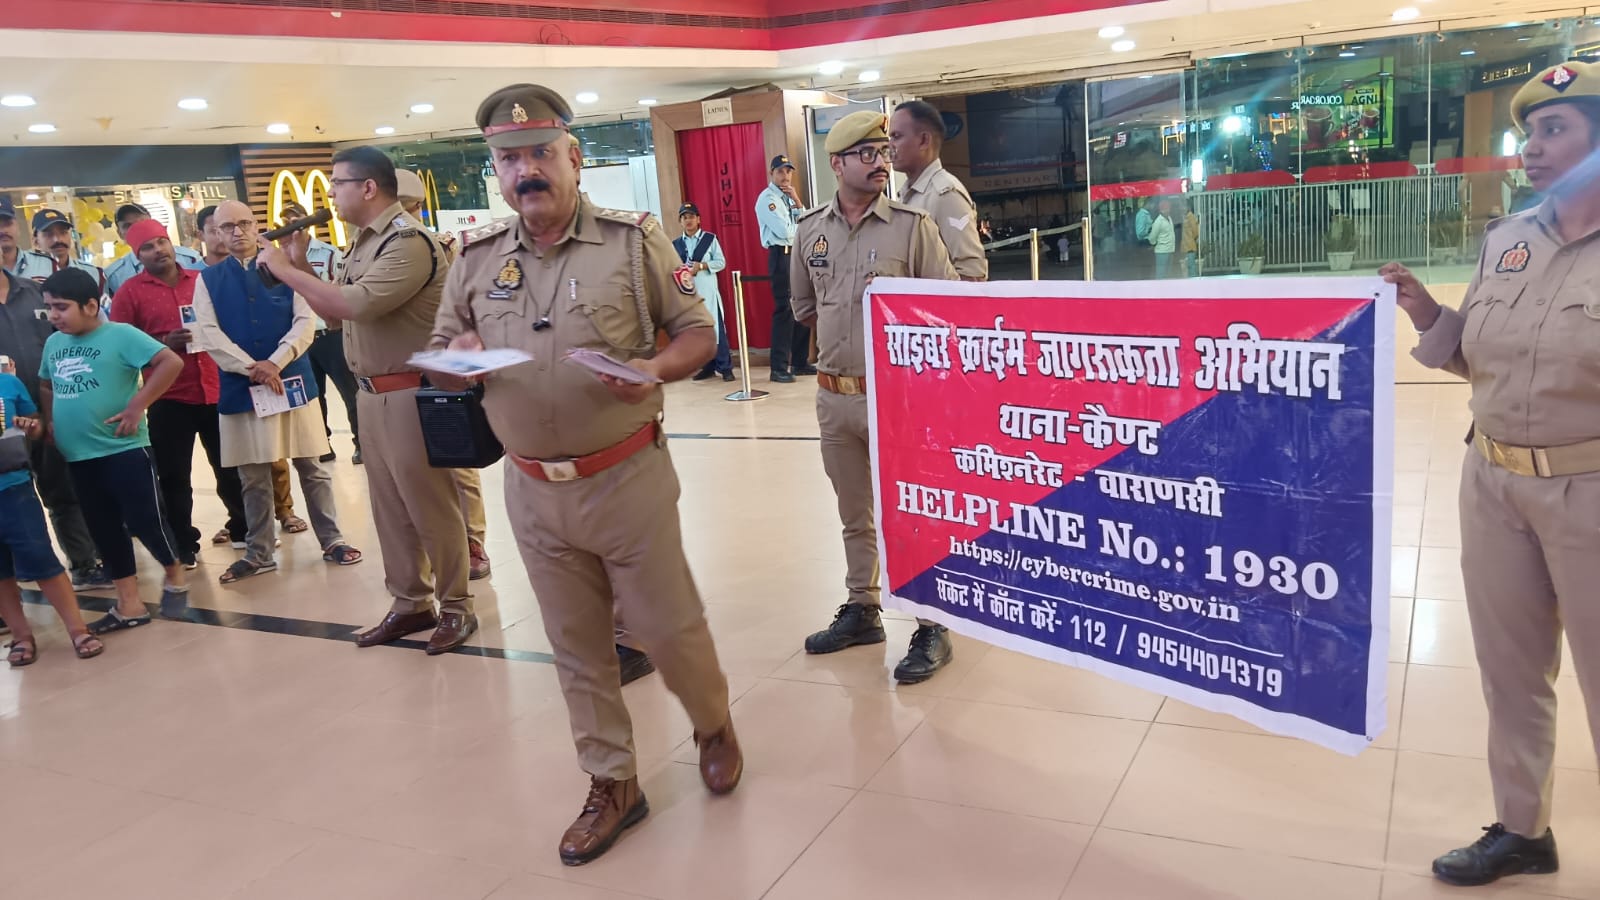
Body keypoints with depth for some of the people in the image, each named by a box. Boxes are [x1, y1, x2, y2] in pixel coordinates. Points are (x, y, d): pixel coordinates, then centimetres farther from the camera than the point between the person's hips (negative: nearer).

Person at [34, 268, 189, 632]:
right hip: (77, 456, 7)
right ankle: (129, 605, 19)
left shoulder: (121, 335, -11)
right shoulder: (53, 343, 10)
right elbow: (46, 385, 27)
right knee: (104, 530, 10)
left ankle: (175, 576, 22)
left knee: (144, 521, -4)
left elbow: (171, 362, -20)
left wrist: (137, 405, -20)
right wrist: (48, 420, 13)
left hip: (124, 449, -7)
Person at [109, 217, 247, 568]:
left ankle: (244, 529, 30)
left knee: (231, 467, 13)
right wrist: (164, 343, -17)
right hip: (168, 398, -3)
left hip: (216, 390, 3)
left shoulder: (202, 281, 9)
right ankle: (184, 547, 15)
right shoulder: (130, 292, -1)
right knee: (174, 476, 3)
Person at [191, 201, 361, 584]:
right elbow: (208, 334, -3)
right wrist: (251, 367, -15)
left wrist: (275, 363, -16)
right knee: (252, 477, 8)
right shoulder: (208, 279, 6)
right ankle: (259, 553, 18)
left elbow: (305, 322, -3)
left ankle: (332, 540, 17)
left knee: (312, 467, 5)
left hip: (292, 379, -1)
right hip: (239, 387, 1)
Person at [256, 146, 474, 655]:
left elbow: (352, 306, -25)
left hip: (410, 394, -9)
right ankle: (411, 603, 26)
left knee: (430, 506, 1)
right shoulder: (361, 245, 13)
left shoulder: (407, 242, -16)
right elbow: (334, 314, 17)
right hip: (371, 394, 9)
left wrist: (285, 270, -14)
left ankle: (456, 608, 14)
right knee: (390, 508, 15)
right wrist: (300, 266, 6)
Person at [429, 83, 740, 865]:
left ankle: (714, 725, 38)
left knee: (667, 626, 8)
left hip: (628, 477, -3)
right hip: (532, 489, 3)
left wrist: (655, 369, -22)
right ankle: (612, 784, 29)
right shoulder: (475, 258, 5)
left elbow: (697, 332, -1)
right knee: (576, 646, 12)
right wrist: (456, 356, -10)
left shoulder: (633, 240, -5)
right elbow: (441, 353, 14)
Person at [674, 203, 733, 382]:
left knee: (716, 328, -6)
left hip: (708, 291, -3)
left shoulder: (710, 239, 3)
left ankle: (725, 367, -2)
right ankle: (707, 367, 14)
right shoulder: (676, 244, 10)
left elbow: (721, 262, -1)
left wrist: (701, 265, -12)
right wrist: (678, 271, -12)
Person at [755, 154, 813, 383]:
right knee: (784, 311, -9)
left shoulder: (788, 197, 18)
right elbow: (785, 231, -18)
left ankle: (800, 362, 19)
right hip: (781, 256, -9)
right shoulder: (767, 199, -8)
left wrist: (797, 201, -2)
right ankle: (779, 368, -5)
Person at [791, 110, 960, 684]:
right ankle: (861, 610, 33)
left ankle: (932, 629, 13)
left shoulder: (912, 226, -8)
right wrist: (845, 337, 11)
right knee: (854, 516, 18)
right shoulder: (810, 230, 5)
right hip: (834, 396, 5)